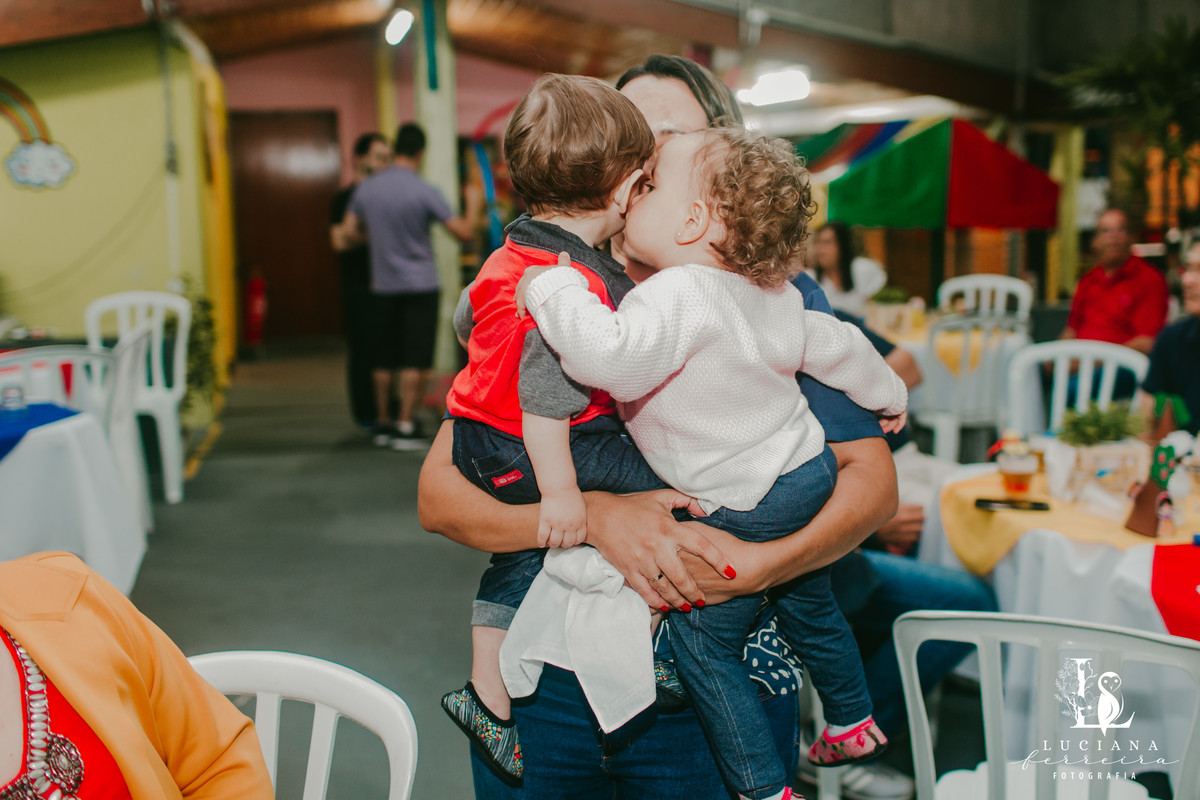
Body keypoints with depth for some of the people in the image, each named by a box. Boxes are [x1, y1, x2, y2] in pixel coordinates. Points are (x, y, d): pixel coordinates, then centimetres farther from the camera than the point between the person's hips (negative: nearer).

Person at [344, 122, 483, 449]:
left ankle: (382, 423, 21)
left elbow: (352, 232, 7)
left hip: (382, 285, 5)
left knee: (384, 358, 12)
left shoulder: (366, 189, 1)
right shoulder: (424, 193, -12)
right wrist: (473, 203, 8)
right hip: (420, 286, -4)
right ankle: (405, 426, -3)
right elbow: (464, 232, -10)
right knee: (415, 359, -1)